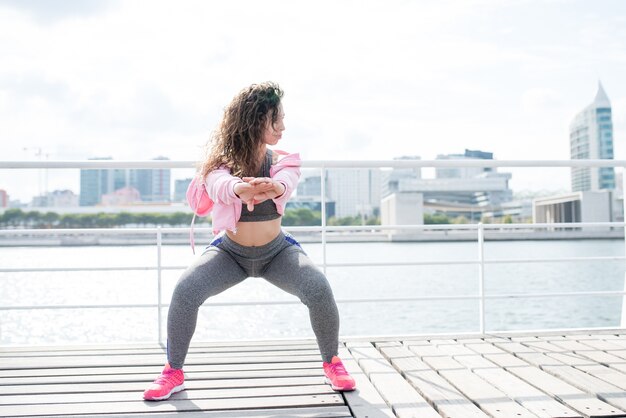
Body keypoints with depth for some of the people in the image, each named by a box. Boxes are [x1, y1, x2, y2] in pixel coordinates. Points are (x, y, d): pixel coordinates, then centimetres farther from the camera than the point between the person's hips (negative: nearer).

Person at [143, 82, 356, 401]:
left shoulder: (281, 160, -13)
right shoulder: (222, 160, -18)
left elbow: (286, 180, -37)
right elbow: (220, 184, -42)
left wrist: (272, 187, -63)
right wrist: (239, 189, -67)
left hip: (278, 251, 1)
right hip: (230, 251, 0)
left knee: (319, 290, -25)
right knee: (184, 292, -25)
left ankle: (332, 363, 1)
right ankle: (173, 372, 0)